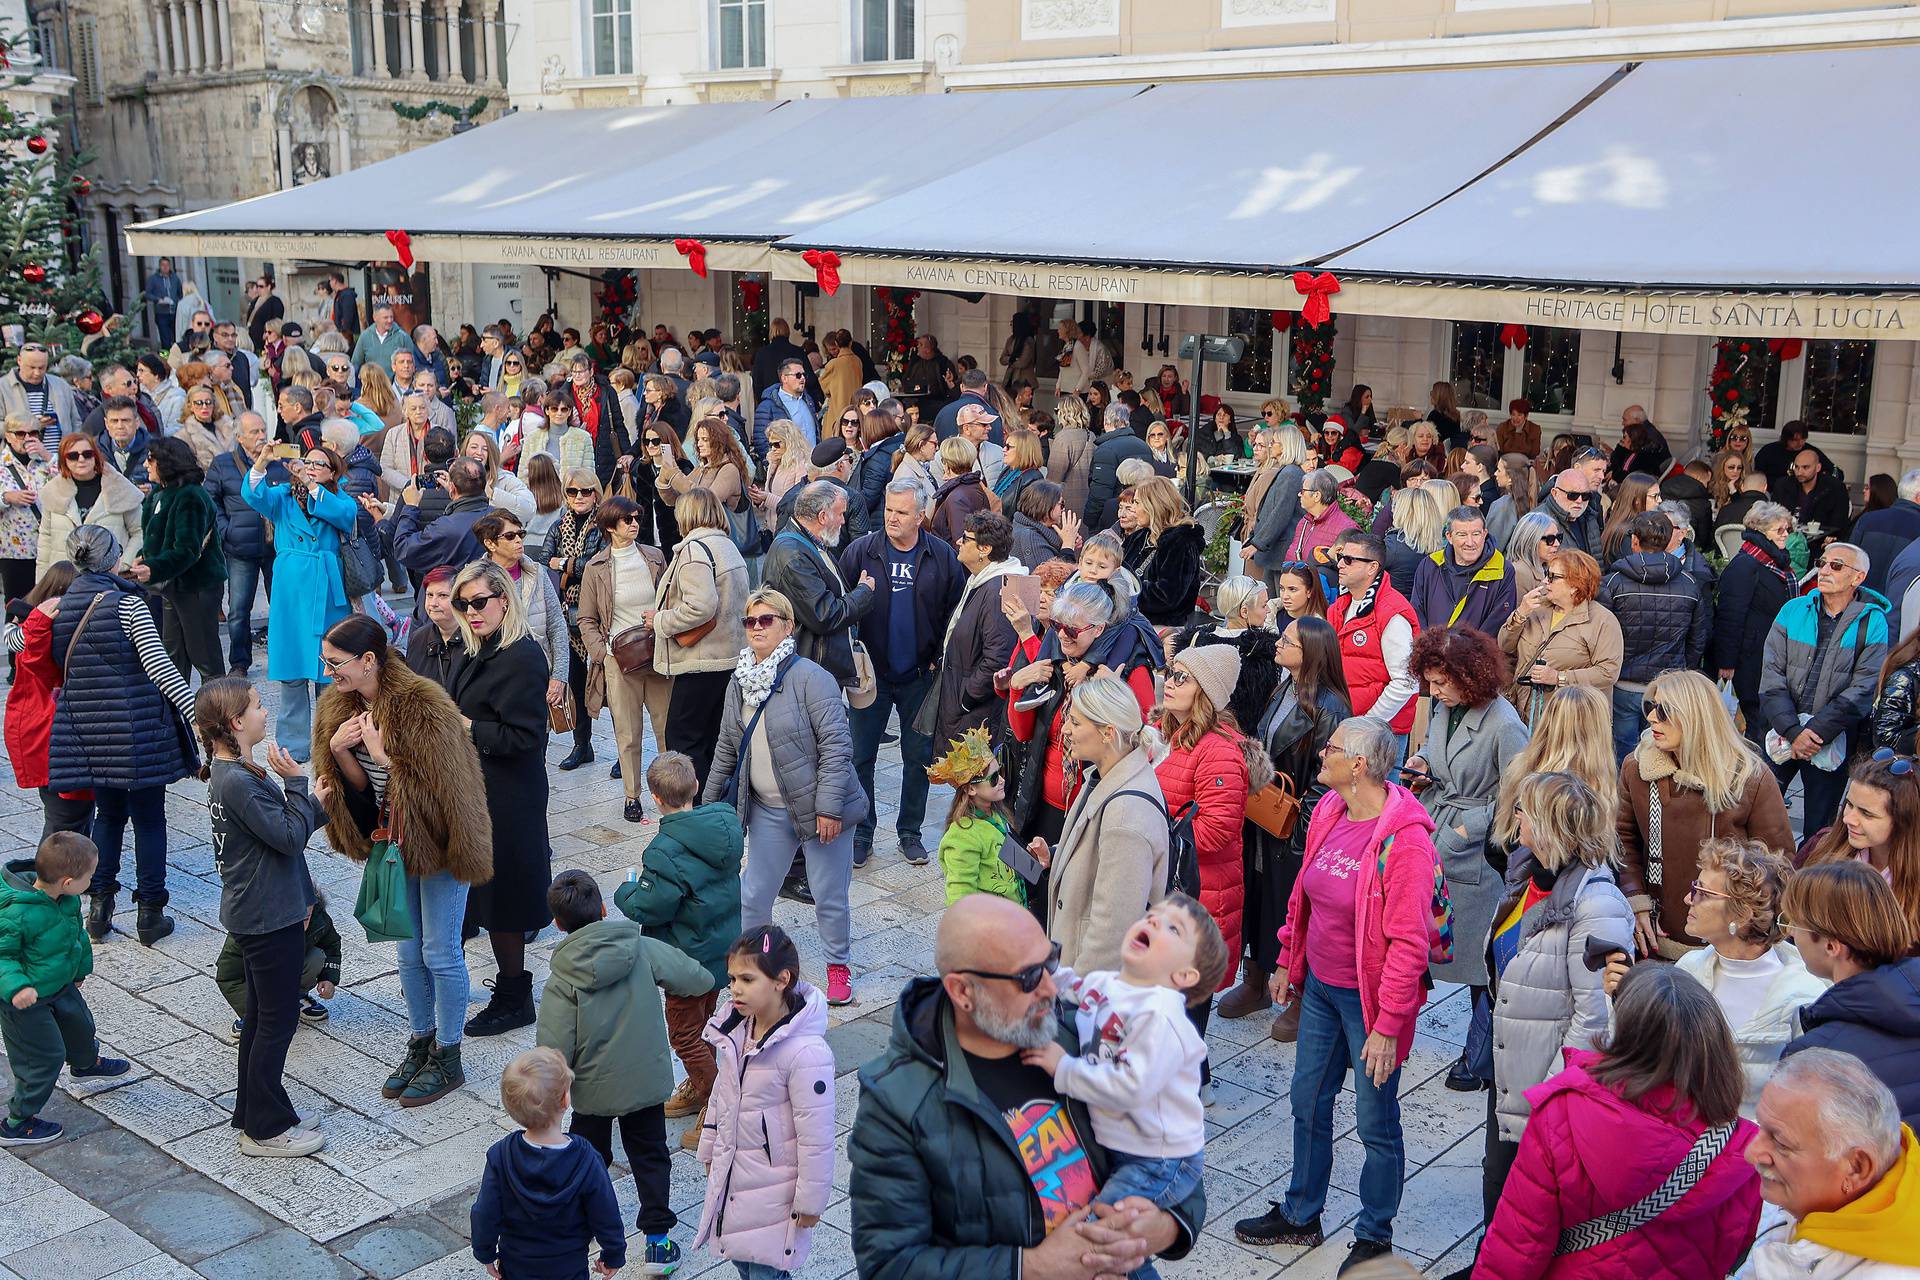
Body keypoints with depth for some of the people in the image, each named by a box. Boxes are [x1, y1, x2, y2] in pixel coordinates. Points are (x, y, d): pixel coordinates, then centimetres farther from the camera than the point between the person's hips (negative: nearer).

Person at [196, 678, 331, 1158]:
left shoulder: (230, 773, 8)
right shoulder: (238, 782, -25)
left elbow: (280, 832, 14)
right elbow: (289, 837, -23)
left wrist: (314, 805, 5)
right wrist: (297, 783, -17)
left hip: (255, 915, 10)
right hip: (269, 920, -10)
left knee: (260, 1017, 19)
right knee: (278, 1019, 1)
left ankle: (252, 1114, 31)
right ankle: (266, 1129, 11)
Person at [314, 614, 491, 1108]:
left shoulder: (423, 706, -26)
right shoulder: (340, 704, -2)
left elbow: (440, 784, -26)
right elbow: (360, 783, 4)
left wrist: (382, 754, -26)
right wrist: (337, 749, -15)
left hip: (439, 840, -7)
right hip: (395, 840, 7)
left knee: (440, 952, 3)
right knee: (408, 950, 17)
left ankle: (447, 1058, 17)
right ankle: (420, 1044, 33)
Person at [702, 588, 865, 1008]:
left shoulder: (810, 677, -16)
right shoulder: (739, 682, 6)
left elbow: (836, 745, -18)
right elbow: (727, 749, 17)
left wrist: (829, 807, -21)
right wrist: (709, 802, 20)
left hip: (819, 808, -6)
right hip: (769, 811, 6)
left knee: (829, 897, 5)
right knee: (752, 895, 11)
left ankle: (838, 965, 28)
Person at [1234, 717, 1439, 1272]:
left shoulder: (1404, 837, -24)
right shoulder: (1329, 811, 0)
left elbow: (1408, 942, -22)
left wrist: (1387, 1026, -21)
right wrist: (1289, 961, 17)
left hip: (1368, 998, -7)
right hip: (1320, 986, 8)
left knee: (1376, 1122, 9)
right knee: (1308, 1103, 20)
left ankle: (1374, 1237, 28)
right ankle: (1300, 1216, 38)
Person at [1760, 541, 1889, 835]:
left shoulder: (1872, 623, -5)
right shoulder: (1792, 611, 2)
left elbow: (1862, 692, -11)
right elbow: (1772, 676, -5)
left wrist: (1815, 731, -18)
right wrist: (1792, 730, -16)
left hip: (1832, 742, -2)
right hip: (1782, 735, 2)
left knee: (1818, 827, 6)